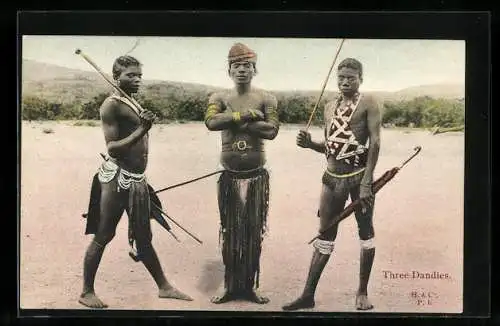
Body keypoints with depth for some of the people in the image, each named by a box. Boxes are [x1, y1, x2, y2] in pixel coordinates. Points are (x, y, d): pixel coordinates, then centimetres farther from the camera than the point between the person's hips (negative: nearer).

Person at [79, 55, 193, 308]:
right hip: (116, 178, -8)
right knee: (103, 236, 0)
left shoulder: (135, 104, 17)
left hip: (137, 180, 8)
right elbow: (112, 148, -16)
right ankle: (86, 292, 12)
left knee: (143, 238, 16)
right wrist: (141, 130, -26)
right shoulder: (111, 105, -9)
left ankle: (163, 287, 23)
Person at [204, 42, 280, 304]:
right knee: (230, 229, 8)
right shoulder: (219, 98, 3)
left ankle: (251, 284, 17)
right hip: (230, 175, 1)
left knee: (254, 229, 6)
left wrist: (235, 121, -15)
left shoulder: (266, 99, 1)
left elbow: (272, 130, -13)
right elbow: (211, 121, -17)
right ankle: (229, 283, 19)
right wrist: (246, 115, -18)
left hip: (257, 176, 0)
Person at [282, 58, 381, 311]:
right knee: (325, 235, 8)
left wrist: (366, 182, -20)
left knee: (365, 231, 6)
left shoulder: (368, 104, -4)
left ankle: (362, 292, 20)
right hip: (332, 178, 5)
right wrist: (310, 144, -1)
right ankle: (308, 295, 11)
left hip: (359, 175, -5)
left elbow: (375, 143, -12)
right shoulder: (329, 107, 13)